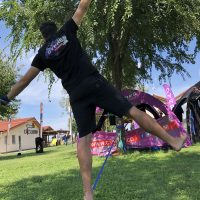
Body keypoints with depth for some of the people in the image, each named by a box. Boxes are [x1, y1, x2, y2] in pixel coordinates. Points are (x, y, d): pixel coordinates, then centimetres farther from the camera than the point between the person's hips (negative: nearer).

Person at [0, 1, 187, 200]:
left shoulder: (43, 53, 14)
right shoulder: (66, 32, 12)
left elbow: (25, 79, 16)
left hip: (77, 96, 2)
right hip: (95, 83, -1)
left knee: (83, 139, 2)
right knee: (132, 111, 1)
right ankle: (173, 140, 8)